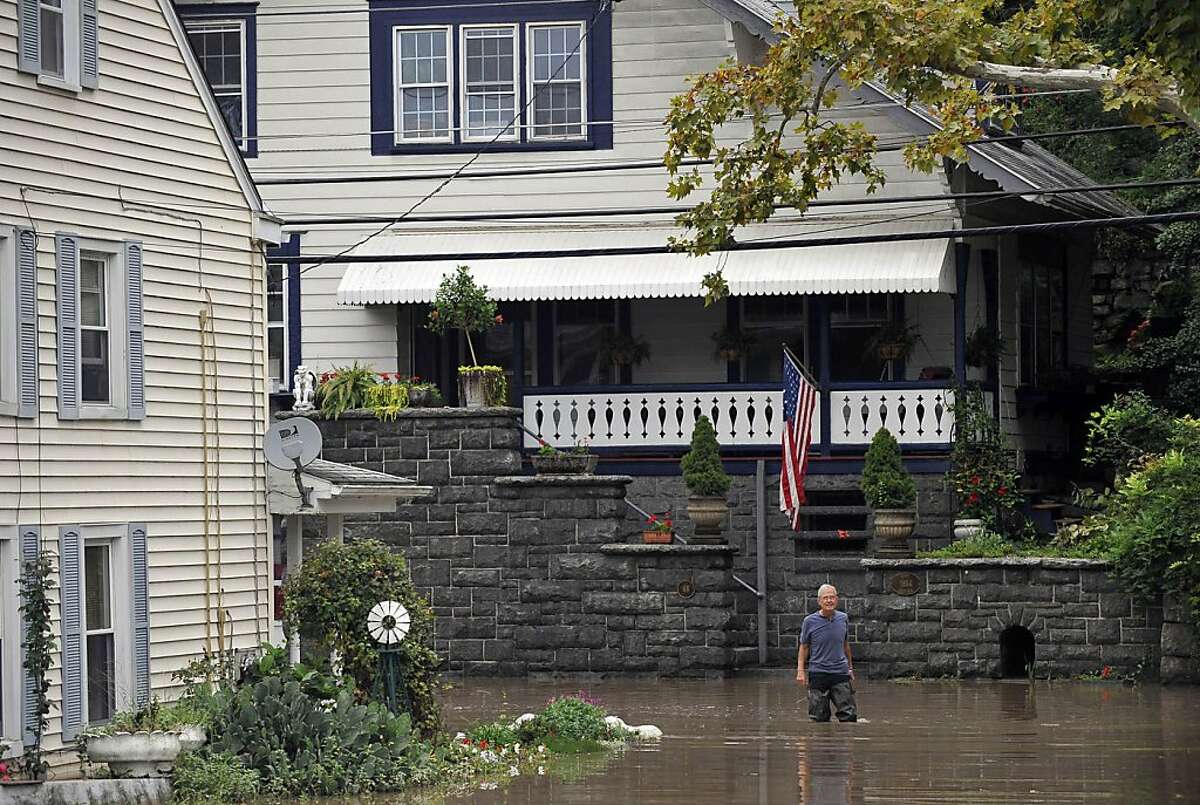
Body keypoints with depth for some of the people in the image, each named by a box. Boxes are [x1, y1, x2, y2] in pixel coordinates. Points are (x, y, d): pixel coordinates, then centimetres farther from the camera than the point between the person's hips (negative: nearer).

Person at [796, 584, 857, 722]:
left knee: (849, 714, -5)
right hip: (818, 674, -2)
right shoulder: (810, 621, -3)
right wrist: (801, 670, -2)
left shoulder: (843, 619, 5)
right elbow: (804, 647, 5)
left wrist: (850, 667, 24)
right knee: (819, 717, 2)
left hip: (840, 673, 2)